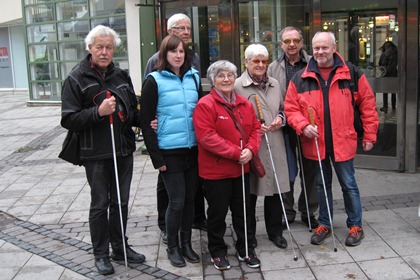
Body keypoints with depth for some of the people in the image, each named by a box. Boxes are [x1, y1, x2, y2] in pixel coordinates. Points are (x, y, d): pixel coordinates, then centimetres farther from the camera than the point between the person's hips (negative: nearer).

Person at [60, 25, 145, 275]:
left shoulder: (121, 76, 9)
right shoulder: (76, 79, -6)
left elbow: (133, 111, 18)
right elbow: (69, 120, -11)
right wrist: (98, 112, -24)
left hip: (124, 151, 5)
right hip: (96, 154, -4)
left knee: (121, 202, 15)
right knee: (100, 203, 7)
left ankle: (119, 247, 31)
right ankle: (101, 253, 22)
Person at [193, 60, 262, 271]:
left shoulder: (244, 103, 8)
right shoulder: (205, 105, -13)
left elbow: (255, 128, 9)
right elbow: (206, 136, -21)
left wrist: (250, 149, -11)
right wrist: (235, 153, -22)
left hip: (242, 169, 6)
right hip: (216, 171, -6)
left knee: (243, 211, 17)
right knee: (218, 212, 8)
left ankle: (245, 249, 33)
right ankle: (217, 252, 27)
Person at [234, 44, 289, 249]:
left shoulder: (274, 84, 13)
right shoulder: (238, 85, -5)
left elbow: (283, 108, 22)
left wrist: (280, 119, 1)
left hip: (274, 145, 5)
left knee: (275, 189, 10)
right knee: (249, 190, 6)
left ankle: (275, 231, 28)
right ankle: (248, 234, 23)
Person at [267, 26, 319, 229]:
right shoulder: (273, 68, 6)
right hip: (284, 127, 0)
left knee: (310, 170, 9)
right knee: (286, 171, 6)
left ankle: (308, 212, 25)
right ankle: (287, 212, 22)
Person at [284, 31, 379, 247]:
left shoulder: (351, 73, -2)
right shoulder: (300, 78, 1)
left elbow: (367, 104, 1)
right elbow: (291, 108, 2)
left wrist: (369, 135, 0)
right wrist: (303, 126, -16)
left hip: (342, 142, -2)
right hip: (315, 143, 2)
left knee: (348, 185, 9)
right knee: (322, 185, 17)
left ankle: (355, 226, 27)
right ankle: (324, 225, 32)